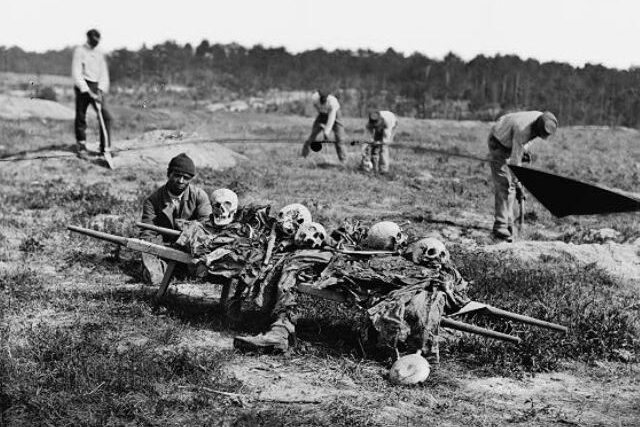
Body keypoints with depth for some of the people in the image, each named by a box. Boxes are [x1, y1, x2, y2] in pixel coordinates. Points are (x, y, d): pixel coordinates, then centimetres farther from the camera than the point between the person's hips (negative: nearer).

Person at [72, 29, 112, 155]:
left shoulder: (99, 53, 14)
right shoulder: (79, 51, -2)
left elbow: (104, 73, 11)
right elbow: (76, 73, -10)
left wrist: (101, 90, -5)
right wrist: (87, 91, -18)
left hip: (97, 87, 4)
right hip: (83, 86, -4)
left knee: (106, 116, -7)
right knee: (81, 116, -1)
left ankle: (105, 147, -3)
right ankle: (81, 145, 10)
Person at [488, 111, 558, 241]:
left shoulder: (542, 119, -18)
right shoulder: (522, 129, -39)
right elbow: (515, 161, -34)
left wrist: (525, 149, 5)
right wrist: (519, 184, -30)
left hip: (512, 142, 7)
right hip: (499, 143, -7)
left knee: (511, 183, 3)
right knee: (503, 183, -16)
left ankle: (508, 222, 8)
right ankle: (500, 226, -18)